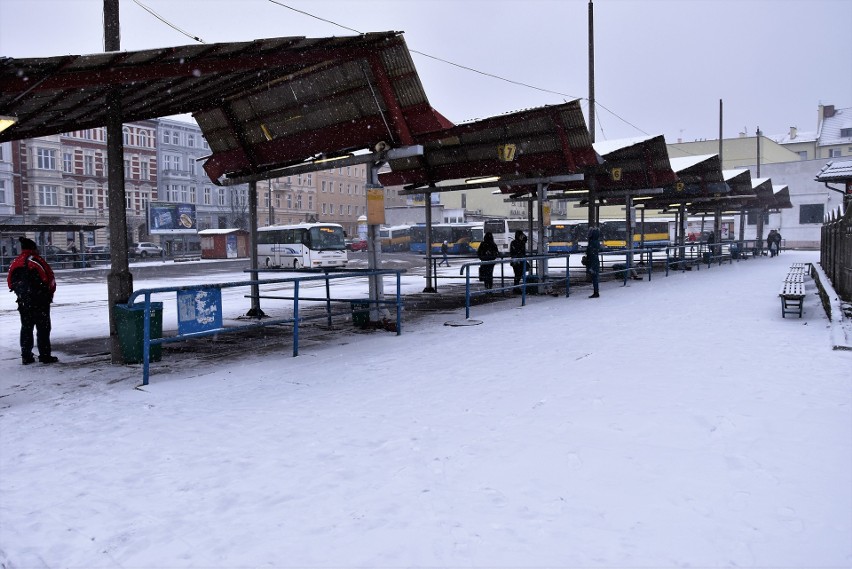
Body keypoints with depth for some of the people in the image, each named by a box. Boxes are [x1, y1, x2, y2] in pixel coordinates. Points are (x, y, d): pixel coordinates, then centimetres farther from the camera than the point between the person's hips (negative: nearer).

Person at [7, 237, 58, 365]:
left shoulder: (15, 263, 8)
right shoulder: (37, 261, -10)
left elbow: (10, 282, 10)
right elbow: (50, 279, -10)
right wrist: (50, 294, 6)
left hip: (23, 302, 6)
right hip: (40, 301, -6)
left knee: (26, 328, 13)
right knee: (43, 328, -1)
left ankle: (26, 356, 14)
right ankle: (45, 355, -1)